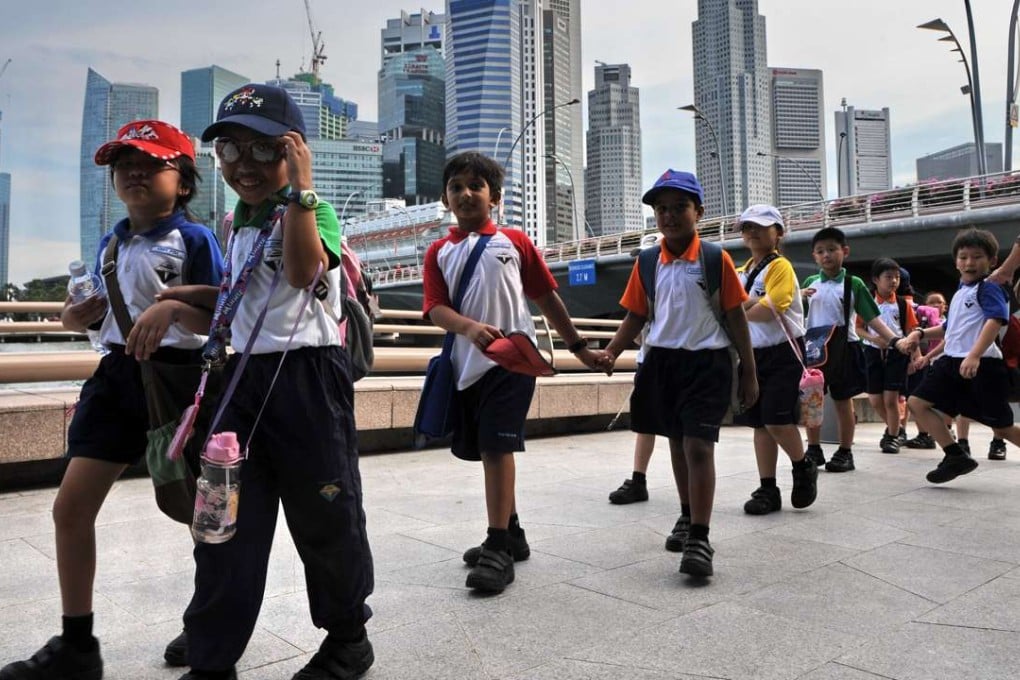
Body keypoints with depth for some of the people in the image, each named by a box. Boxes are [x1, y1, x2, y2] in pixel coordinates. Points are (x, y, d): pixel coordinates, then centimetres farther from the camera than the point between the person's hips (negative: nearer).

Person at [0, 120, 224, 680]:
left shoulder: (193, 239, -7)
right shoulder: (110, 244, 13)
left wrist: (172, 307, -30)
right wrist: (78, 315, 1)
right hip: (117, 374, 7)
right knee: (71, 506, 3)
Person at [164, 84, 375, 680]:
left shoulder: (312, 211, -7)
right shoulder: (239, 222, 16)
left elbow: (302, 271, -29)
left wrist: (300, 188, -28)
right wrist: (180, 294, 22)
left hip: (307, 376, -7)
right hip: (244, 374, 7)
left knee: (325, 516, 6)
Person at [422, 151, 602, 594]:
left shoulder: (514, 241, 4)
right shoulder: (439, 251, 9)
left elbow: (547, 297, 8)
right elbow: (436, 308, -4)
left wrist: (578, 346, 10)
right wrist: (471, 327, -24)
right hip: (468, 364, 4)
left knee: (498, 446, -11)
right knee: (486, 451, 13)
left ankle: (498, 549, -5)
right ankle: (511, 534, 29)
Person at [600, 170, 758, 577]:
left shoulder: (716, 259, -6)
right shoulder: (647, 263, 4)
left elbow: (736, 317, -2)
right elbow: (636, 317, 8)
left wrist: (749, 372, -1)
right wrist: (610, 352, -6)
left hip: (706, 362, -4)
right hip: (662, 360, 5)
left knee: (698, 445, -12)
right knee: (677, 442, 17)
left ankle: (699, 538, -5)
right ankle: (688, 516, 36)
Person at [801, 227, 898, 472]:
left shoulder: (854, 284, -4)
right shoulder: (809, 283, 6)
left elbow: (872, 317, -6)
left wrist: (893, 339, -18)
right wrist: (800, 297, -10)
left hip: (843, 348, -3)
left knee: (843, 402, 7)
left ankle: (845, 452, 17)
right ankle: (814, 450, 20)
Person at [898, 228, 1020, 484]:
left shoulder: (988, 288, -6)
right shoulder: (959, 293, 20)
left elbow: (995, 321, -23)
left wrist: (974, 356, -36)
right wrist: (921, 334, 22)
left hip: (981, 366, -8)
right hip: (952, 361, 8)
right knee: (917, 403, -1)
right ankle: (956, 456, 2)